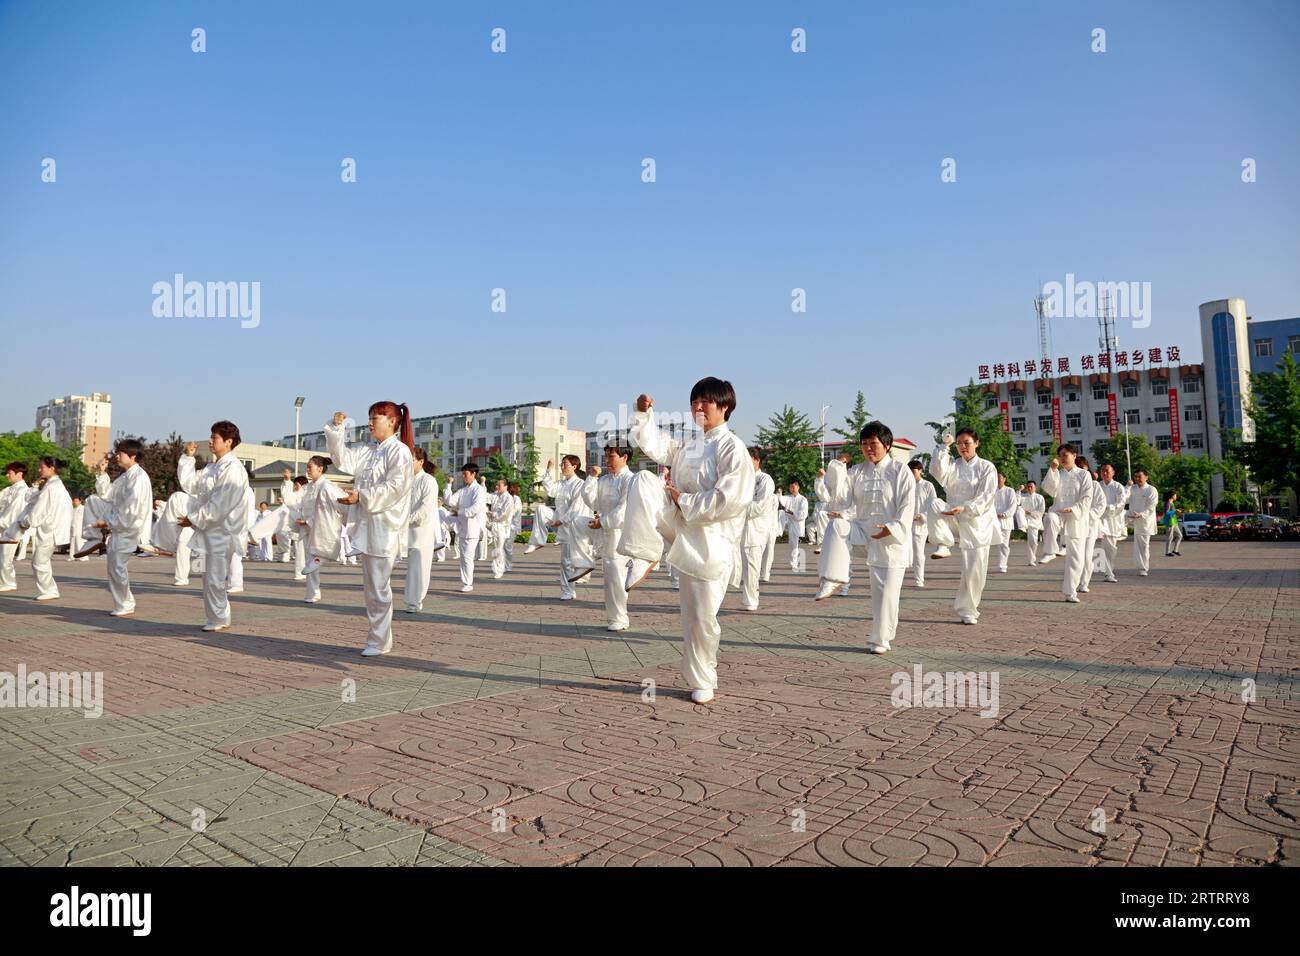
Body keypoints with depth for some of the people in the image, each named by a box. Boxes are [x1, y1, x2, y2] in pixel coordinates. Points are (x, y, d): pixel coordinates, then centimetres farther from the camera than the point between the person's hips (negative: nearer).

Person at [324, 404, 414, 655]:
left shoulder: (399, 450, -8)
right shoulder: (368, 452, 17)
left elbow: (394, 486, -17)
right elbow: (342, 457, 16)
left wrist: (361, 496, -18)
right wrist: (335, 429, 5)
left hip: (384, 528, -8)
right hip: (367, 525, 8)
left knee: (378, 587, -3)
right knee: (371, 586, 13)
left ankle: (379, 641, 7)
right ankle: (379, 638, 23)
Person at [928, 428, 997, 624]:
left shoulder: (987, 467, 0)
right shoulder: (953, 465, 8)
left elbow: (986, 497, -9)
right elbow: (938, 472, -14)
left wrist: (964, 508, -24)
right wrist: (944, 446, -16)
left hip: (979, 522, -1)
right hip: (957, 522, 1)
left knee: (976, 568, 2)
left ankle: (968, 609, 17)